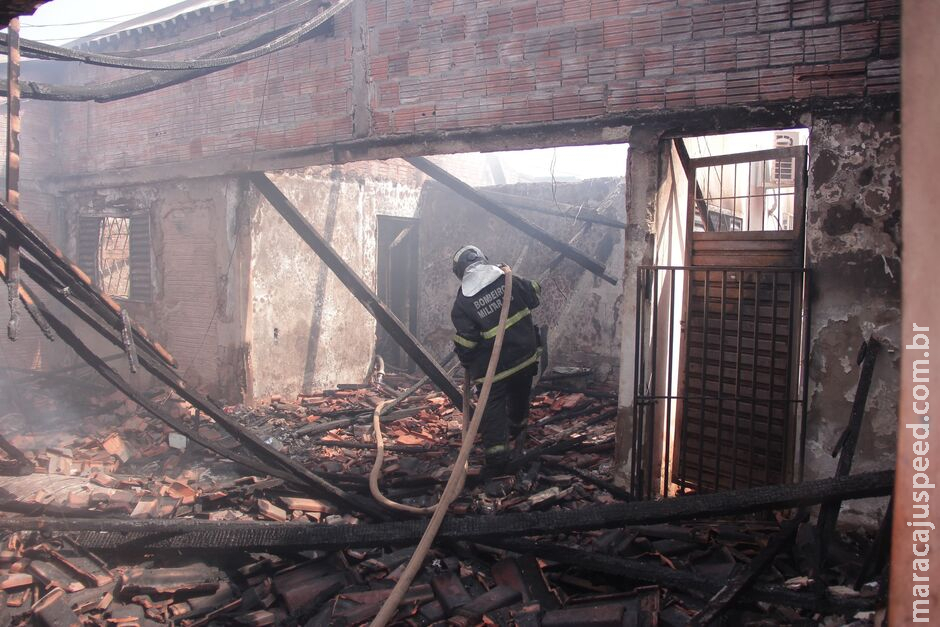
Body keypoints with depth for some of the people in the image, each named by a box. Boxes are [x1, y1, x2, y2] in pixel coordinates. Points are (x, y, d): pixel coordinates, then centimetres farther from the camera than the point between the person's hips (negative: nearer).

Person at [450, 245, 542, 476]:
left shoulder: (462, 303, -14)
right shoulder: (509, 281, -7)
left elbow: (464, 342, -13)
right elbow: (534, 296, 7)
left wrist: (467, 363, 6)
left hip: (493, 366, -4)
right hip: (525, 355, 5)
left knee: (493, 408, 3)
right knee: (519, 396, 28)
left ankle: (496, 456, -5)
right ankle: (517, 428, 53)